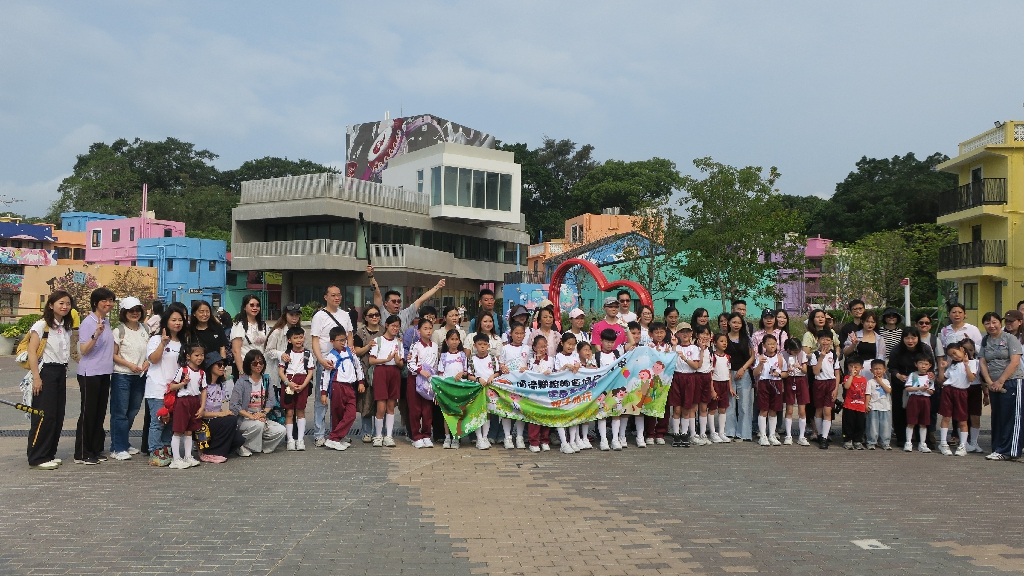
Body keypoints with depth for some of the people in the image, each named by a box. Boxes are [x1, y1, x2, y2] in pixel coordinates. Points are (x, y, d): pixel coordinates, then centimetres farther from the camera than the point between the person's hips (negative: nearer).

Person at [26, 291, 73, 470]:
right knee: (44, 416, -7)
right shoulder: (41, 325, -8)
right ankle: (38, 458, 0)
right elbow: (32, 351, -12)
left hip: (61, 373, 7)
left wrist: (64, 372, 12)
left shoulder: (67, 328, 14)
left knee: (58, 416, 8)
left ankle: (49, 454, 18)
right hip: (46, 372, -7)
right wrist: (36, 377, -17)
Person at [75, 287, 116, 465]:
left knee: (100, 413, 12)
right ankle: (82, 454, 5)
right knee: (88, 413, -2)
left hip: (104, 373, 8)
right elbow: (83, 350, -18)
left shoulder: (107, 321, 12)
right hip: (90, 374, -8)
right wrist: (96, 334, -29)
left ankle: (96, 450, 20)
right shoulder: (88, 322, -12)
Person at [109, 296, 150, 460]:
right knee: (120, 412, -3)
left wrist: (147, 362, -2)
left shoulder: (145, 329, 8)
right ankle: (117, 448, 2)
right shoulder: (119, 331, -6)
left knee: (133, 411, 12)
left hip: (140, 376, 5)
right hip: (122, 376, -5)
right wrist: (129, 365, -17)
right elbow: (113, 355, -6)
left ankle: (124, 443, 25)